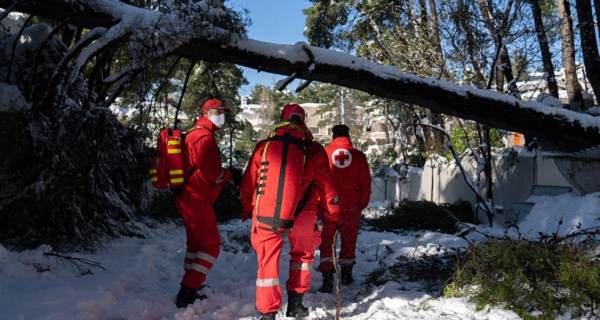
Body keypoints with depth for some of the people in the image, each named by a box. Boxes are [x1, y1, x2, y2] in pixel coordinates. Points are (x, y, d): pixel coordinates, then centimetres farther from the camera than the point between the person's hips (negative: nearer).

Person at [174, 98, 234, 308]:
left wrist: (224, 175, 6)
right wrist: (229, 175, -4)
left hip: (189, 198, 11)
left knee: (196, 242, 20)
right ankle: (187, 293, -6)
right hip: (197, 200, -11)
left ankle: (188, 290, 31)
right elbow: (211, 172, -22)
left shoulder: (194, 134, 18)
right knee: (210, 245, -6)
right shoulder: (204, 136, -15)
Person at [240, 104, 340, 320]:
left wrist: (247, 210, 20)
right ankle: (295, 303, 20)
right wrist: (333, 214, 13)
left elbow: (248, 183, 9)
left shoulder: (264, 146, 6)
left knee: (268, 261, 10)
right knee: (303, 254, 22)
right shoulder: (314, 150, 2)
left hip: (266, 214, 1)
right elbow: (325, 185, 4)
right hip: (301, 214, 0)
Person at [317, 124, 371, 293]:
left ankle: (327, 280, -1)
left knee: (326, 241, 6)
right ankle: (346, 275, 30)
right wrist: (362, 205, 16)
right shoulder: (359, 156, 2)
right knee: (349, 240, 17)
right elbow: (366, 184, 6)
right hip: (351, 207, 2)